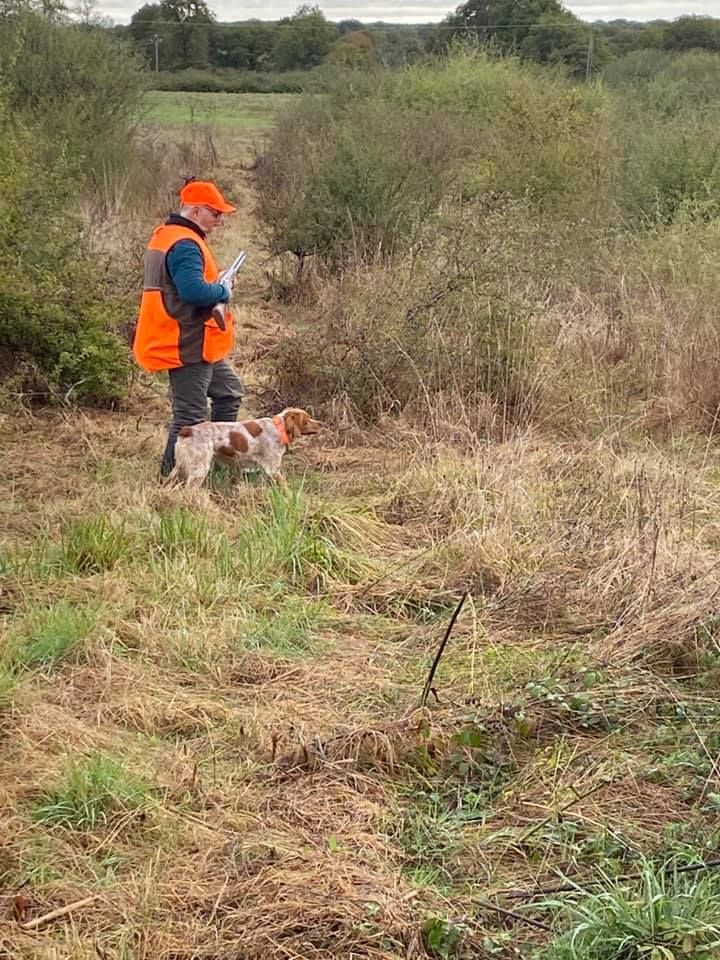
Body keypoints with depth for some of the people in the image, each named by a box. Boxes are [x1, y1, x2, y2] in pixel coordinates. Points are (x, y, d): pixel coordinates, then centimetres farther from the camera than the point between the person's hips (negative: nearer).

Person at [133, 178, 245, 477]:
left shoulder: (166, 236, 15)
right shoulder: (184, 244, -19)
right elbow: (194, 290, -31)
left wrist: (215, 284, 8)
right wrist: (223, 290, -12)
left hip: (199, 344, 11)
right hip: (189, 346, -11)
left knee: (230, 392, 22)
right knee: (190, 415, -5)